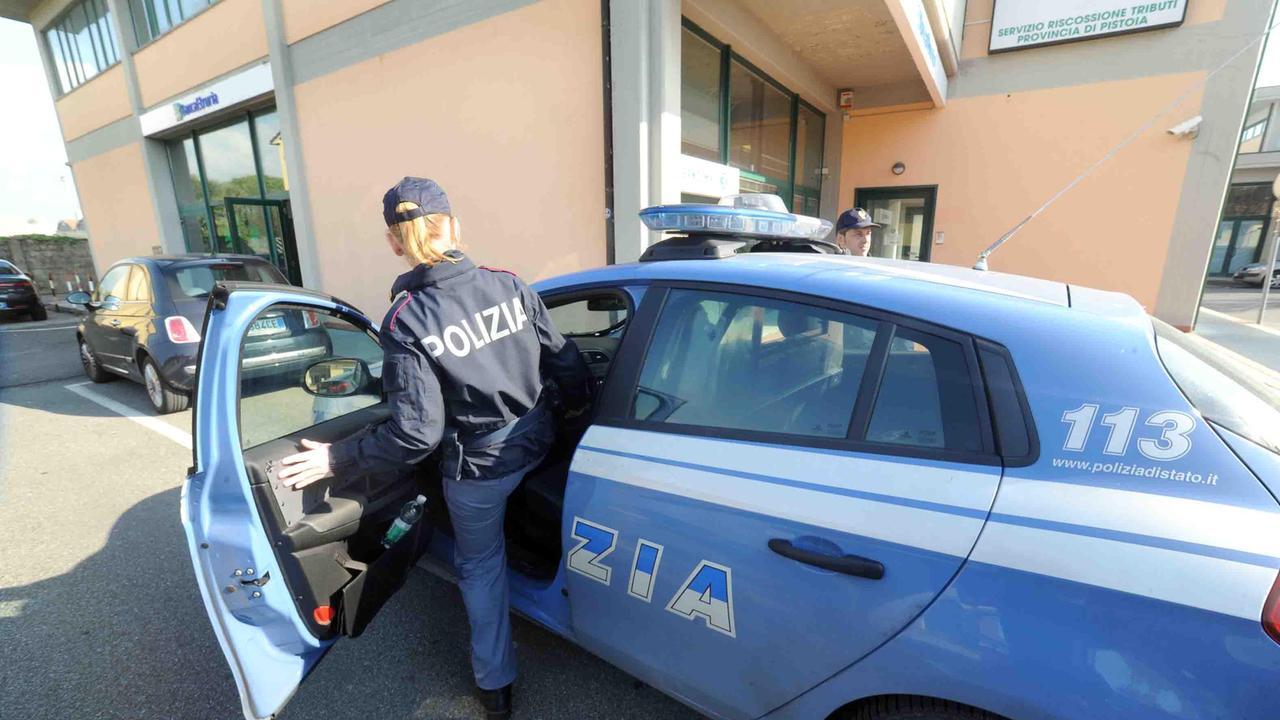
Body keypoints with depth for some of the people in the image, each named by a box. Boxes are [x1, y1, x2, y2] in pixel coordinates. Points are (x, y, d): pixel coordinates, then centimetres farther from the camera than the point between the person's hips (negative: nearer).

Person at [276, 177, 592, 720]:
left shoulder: (405, 321, -19)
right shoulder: (509, 285, -10)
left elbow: (416, 434, -20)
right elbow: (565, 361, -5)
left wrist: (335, 459, -6)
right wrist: (578, 405, 15)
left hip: (478, 465, -3)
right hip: (535, 442, 4)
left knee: (480, 565, 23)